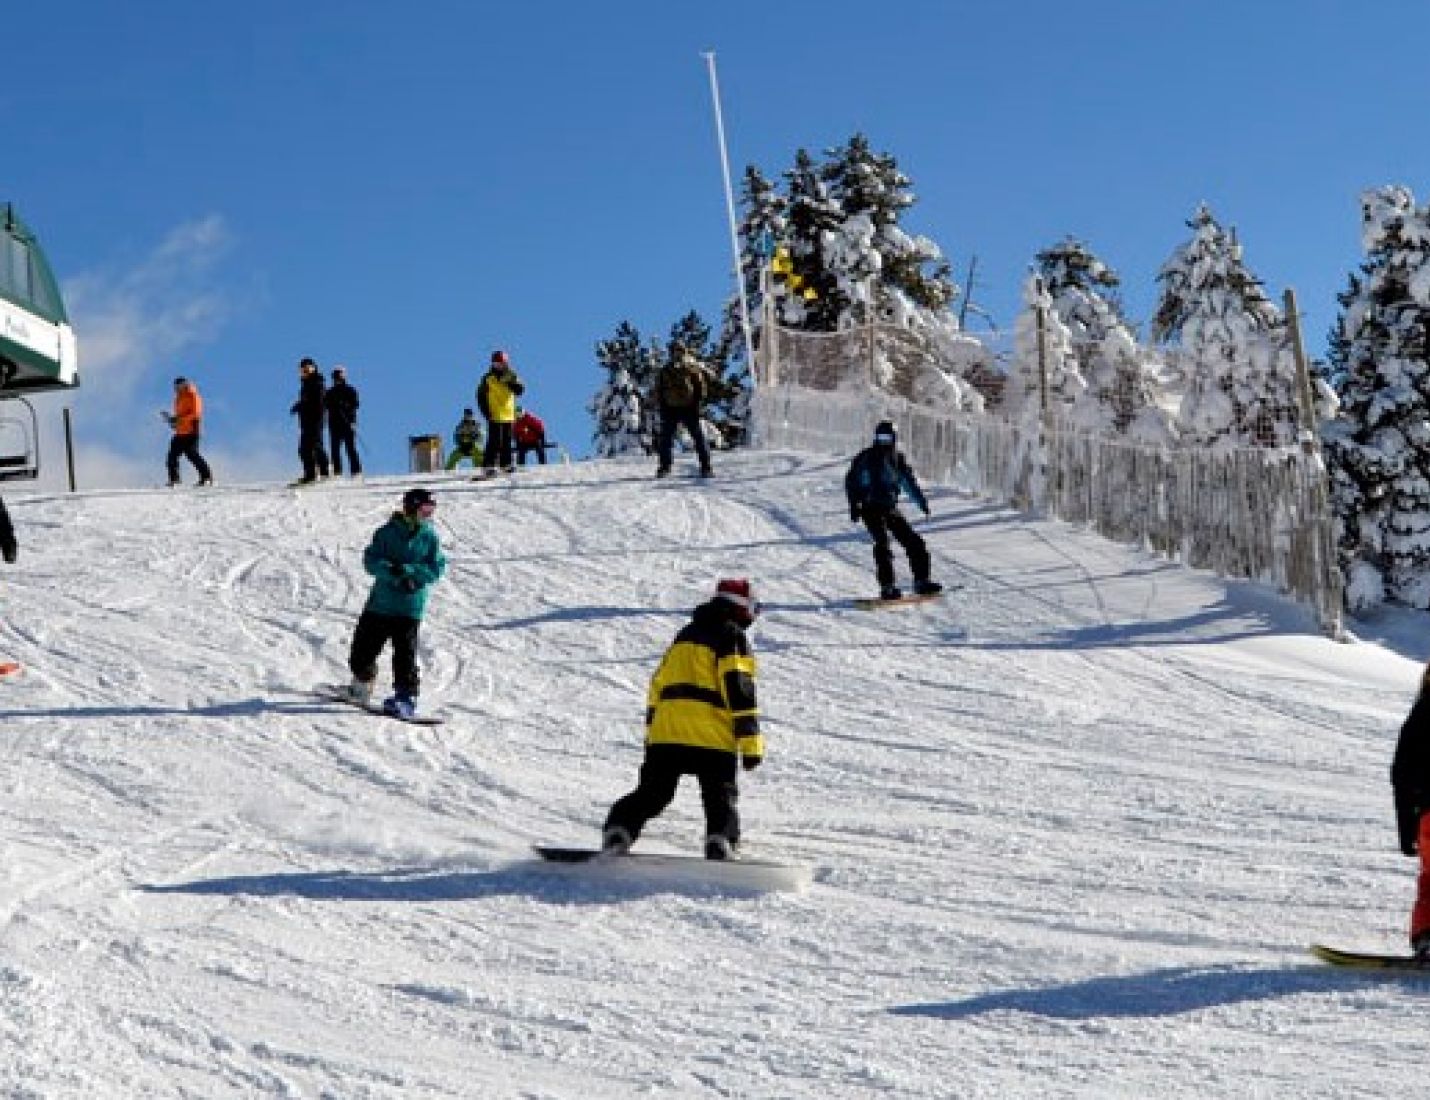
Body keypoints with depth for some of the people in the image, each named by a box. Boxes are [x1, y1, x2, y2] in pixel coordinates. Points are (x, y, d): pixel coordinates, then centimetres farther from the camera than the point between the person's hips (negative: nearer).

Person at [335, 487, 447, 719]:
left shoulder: (430, 537, 1)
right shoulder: (387, 533, 1)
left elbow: (437, 569, -4)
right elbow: (371, 561, -6)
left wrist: (408, 571, -17)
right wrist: (392, 571, -24)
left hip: (410, 606, -2)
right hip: (380, 602, 2)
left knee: (405, 652, -13)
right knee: (363, 649, 11)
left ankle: (406, 697, -6)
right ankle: (363, 683, 35)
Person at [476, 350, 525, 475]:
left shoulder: (510, 376, 7)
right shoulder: (488, 378, -2)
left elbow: (520, 390, -3)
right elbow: (481, 396, 1)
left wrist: (511, 382, -19)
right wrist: (486, 411, -8)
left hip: (508, 416, 4)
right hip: (494, 416, -4)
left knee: (507, 442, 8)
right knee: (494, 442, -10)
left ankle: (506, 464, 15)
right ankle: (488, 465, -9)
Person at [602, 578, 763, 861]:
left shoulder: (686, 634, 23)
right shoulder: (732, 637, 0)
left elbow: (658, 687, 24)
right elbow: (739, 690, -10)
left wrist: (651, 732, 29)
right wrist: (751, 744, -11)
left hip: (665, 733, 5)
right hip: (711, 737, -5)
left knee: (651, 794, 12)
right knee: (721, 800, 1)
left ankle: (617, 833, -2)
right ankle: (721, 845, -20)